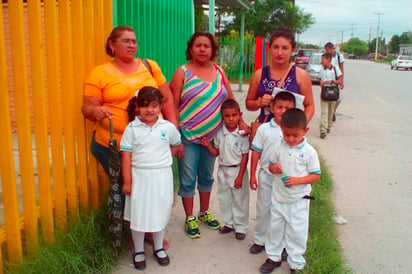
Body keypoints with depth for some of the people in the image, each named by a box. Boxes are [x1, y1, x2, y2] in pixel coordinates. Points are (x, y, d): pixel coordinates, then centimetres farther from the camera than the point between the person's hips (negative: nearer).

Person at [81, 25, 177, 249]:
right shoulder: (99, 73, 0)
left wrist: (173, 126, 2)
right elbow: (87, 108, -1)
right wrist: (96, 110, -24)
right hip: (114, 146, -3)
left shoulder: (150, 66, 9)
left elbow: (167, 98, 11)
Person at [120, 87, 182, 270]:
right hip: (139, 176, -1)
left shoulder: (168, 127, -3)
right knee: (138, 213, 7)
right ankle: (138, 251, 26)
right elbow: (126, 155, -7)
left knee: (160, 212, 13)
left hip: (162, 176, 1)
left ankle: (159, 248, 33)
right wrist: (127, 181, -9)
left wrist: (165, 157, 3)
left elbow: (177, 144, 16)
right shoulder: (132, 128, -7)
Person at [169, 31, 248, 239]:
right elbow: (172, 106, -9)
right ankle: (189, 218, 22)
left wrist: (241, 123, 1)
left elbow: (231, 100, 10)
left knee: (207, 176, 18)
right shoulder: (182, 72, -7)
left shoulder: (219, 72, 7)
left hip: (212, 136, 5)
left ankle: (204, 213, 36)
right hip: (188, 136, -4)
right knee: (188, 179, 4)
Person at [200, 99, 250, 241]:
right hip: (223, 170, 5)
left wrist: (240, 176, -14)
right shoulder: (219, 133, -2)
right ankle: (228, 223, 35)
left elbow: (245, 156, -12)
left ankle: (240, 227, 23)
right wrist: (208, 145, -14)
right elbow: (216, 152, 6)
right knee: (224, 199, 16)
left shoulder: (242, 134, -14)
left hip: (238, 170, -4)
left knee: (239, 200, 7)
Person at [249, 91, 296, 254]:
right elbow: (256, 152, 0)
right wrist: (252, 175, -1)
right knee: (263, 209, 12)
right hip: (266, 176, 0)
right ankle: (259, 240, 29)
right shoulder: (264, 129, -4)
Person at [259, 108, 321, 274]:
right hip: (278, 197, 4)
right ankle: (273, 257, 35)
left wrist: (298, 180, -22)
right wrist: (274, 168, -15)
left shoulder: (309, 152, -12)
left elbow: (316, 175, -8)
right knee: (275, 228, 16)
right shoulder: (280, 148, -3)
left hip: (299, 200, -3)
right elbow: (271, 164, 10)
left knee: (297, 232, 7)